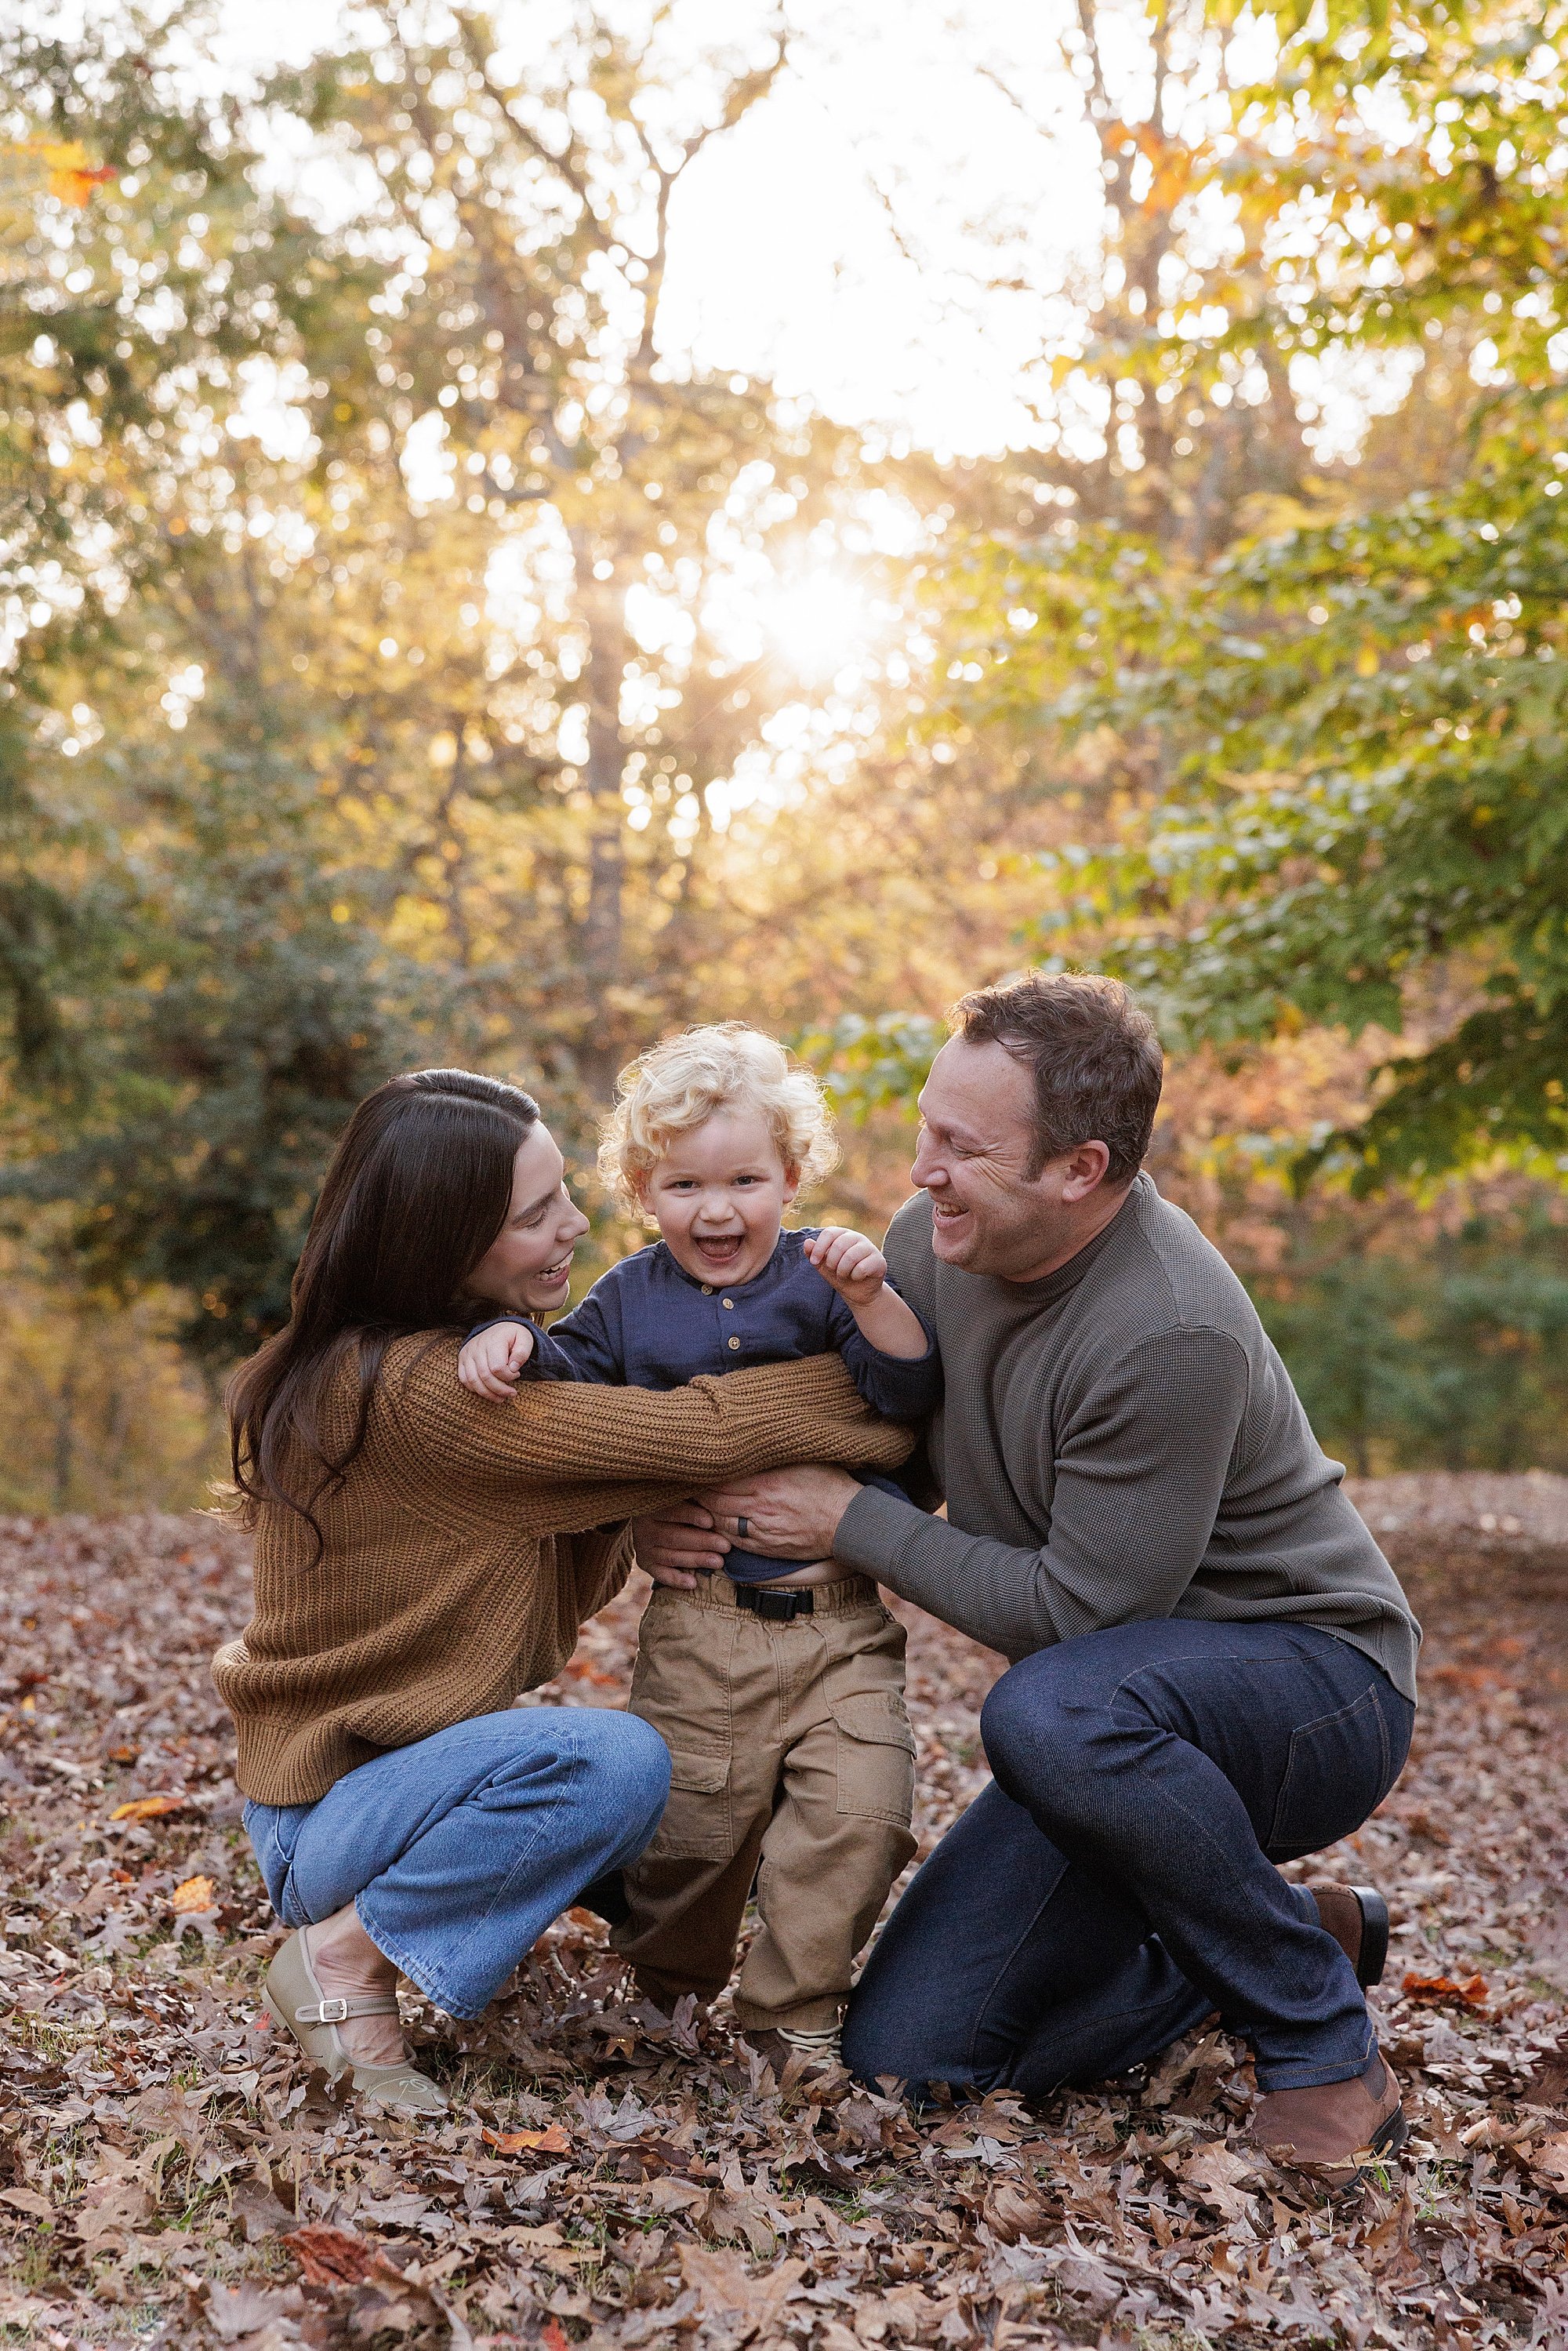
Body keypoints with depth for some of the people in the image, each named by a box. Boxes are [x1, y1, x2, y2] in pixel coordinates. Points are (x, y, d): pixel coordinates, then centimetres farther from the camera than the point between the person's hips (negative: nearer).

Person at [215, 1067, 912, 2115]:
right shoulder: (411, 1390, -26)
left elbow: (563, 1596, 2)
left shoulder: (476, 1351, 5)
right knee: (615, 1760, -33)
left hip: (411, 1757, 9)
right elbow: (696, 1433, -27)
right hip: (329, 1812, -9)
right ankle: (348, 1962, -13)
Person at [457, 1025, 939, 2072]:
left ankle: (792, 2015, 8)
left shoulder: (823, 1280, 0)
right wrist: (510, 1339, -10)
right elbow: (571, 1368, 11)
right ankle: (668, 1992, 33)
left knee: (858, 1808, -11)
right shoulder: (632, 1298, 10)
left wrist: (871, 1296, -24)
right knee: (692, 1820, 5)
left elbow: (911, 1391, -8)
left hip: (840, 1620, -1)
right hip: (700, 1624, 1)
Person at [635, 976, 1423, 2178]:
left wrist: (849, 1520, -19)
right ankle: (1298, 1934, 15)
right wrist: (690, 1513, -7)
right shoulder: (938, 1240, -6)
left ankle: (1320, 2031, -14)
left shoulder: (1173, 1334, -30)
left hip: (1318, 1680, -7)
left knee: (1056, 1709, -40)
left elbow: (1076, 1610, -25)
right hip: (1118, 1730, 7)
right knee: (905, 2051, -2)